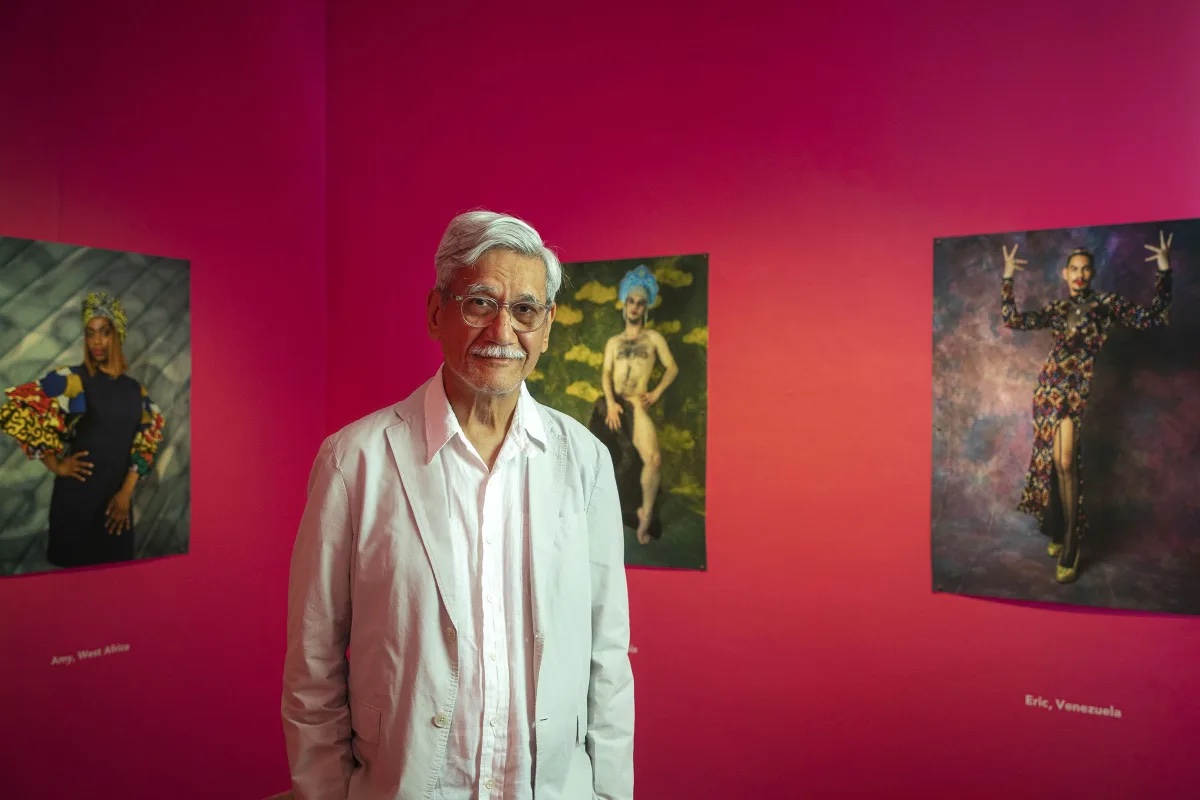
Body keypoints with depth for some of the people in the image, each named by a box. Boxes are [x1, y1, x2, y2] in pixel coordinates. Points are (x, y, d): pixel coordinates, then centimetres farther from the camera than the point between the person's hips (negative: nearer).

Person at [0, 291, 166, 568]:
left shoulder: (135, 390, 7)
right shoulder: (71, 380, -7)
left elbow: (147, 442, 8)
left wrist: (126, 492, -3)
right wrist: (56, 466, -9)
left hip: (118, 498, 4)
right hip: (77, 494, -4)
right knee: (74, 566, 6)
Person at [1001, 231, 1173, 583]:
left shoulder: (1107, 303, 4)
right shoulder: (1056, 310, 13)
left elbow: (1151, 317, -5)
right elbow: (1012, 320, 9)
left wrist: (1164, 271, -11)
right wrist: (1008, 278, 6)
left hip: (1076, 390, -4)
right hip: (1048, 385, 4)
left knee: (1065, 462, -16)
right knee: (1049, 460, 6)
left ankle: (1070, 548, -10)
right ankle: (1057, 531, 20)